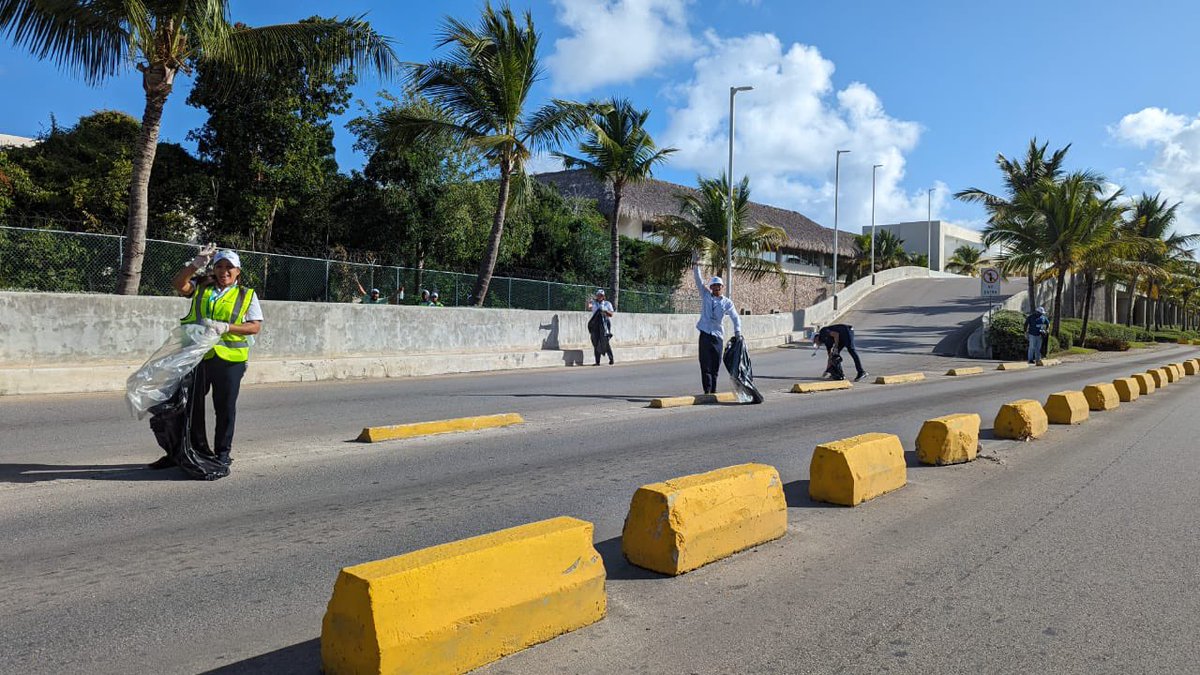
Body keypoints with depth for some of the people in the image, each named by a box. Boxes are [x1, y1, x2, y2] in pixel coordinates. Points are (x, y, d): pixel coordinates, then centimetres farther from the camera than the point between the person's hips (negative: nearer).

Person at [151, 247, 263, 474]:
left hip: (229, 358, -2)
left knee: (225, 407, 3)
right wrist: (196, 265, -13)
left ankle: (223, 452, 15)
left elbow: (255, 326, -2)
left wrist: (226, 327, -14)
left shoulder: (247, 295, 8)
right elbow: (178, 284, -1)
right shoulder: (200, 288, 16)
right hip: (197, 355, 3)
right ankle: (198, 450, 18)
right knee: (192, 404, 7)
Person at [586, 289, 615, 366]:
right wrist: (588, 303, -24)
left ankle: (611, 359, 6)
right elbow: (589, 309, -4)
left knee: (605, 342, -9)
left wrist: (605, 311, -12)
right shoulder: (594, 303, 14)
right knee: (596, 343, 1)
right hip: (595, 324, 2)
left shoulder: (607, 304, 10)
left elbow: (611, 314, 5)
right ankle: (597, 361, 5)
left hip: (604, 325, -2)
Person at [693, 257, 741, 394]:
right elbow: (699, 281, 1)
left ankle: (713, 391, 15)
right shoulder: (706, 296, 7)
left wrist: (737, 332, -9)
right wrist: (696, 266, -8)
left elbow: (735, 317, 4)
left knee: (715, 365, 5)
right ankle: (707, 391, -3)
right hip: (705, 334, -1)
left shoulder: (727, 302, 5)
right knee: (705, 365, -4)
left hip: (718, 336, 1)